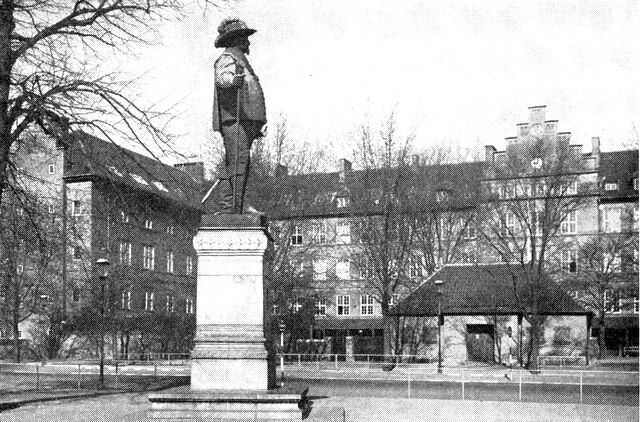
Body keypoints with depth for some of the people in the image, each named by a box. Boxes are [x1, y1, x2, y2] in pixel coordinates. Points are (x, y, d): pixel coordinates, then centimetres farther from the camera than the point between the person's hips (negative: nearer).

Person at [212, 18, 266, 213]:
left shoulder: (240, 60, 31)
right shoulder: (227, 58, 0)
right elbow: (222, 78, -22)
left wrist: (256, 126, 32)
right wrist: (233, 79, -46)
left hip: (245, 122, 10)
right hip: (235, 120, -10)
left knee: (241, 168, 7)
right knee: (236, 167, -17)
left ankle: (233, 213, 8)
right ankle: (229, 210, -22)